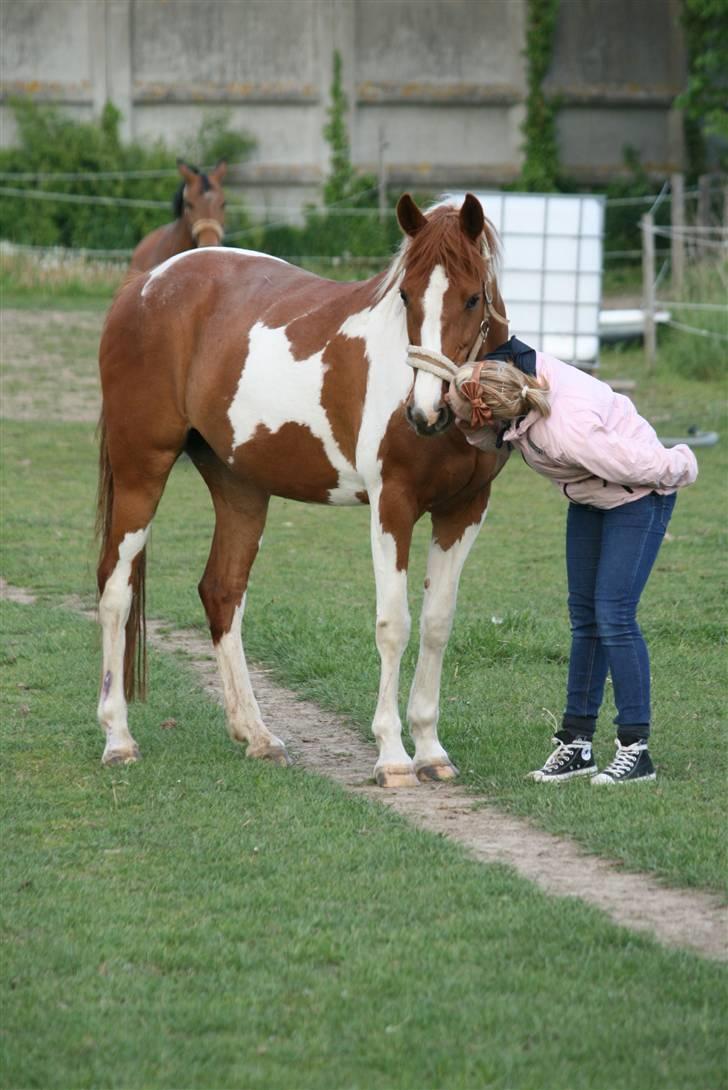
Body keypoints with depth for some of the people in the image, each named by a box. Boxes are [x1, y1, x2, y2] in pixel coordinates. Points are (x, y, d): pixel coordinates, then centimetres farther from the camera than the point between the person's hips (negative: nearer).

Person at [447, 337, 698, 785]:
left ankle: (636, 751, -9)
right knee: (584, 616, 9)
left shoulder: (566, 433, -40)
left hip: (640, 493, -9)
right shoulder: (515, 369, -19)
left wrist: (680, 467, -8)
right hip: (589, 499, 9)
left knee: (613, 615, -14)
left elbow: (641, 463, -27)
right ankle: (577, 742, 14)